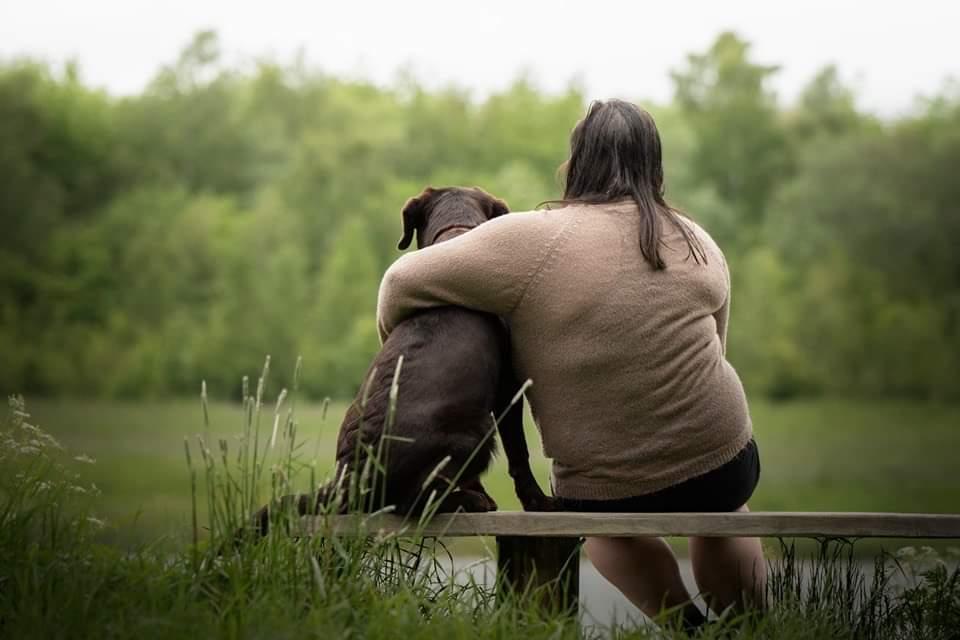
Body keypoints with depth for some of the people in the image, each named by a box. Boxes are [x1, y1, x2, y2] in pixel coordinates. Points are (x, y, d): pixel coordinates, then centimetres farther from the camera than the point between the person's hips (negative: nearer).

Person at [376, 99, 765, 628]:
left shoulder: (532, 241, -13)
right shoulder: (701, 247, 0)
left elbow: (403, 282, -8)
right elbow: (708, 351, 10)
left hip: (602, 495, -2)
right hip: (721, 466, 3)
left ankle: (688, 626, 20)